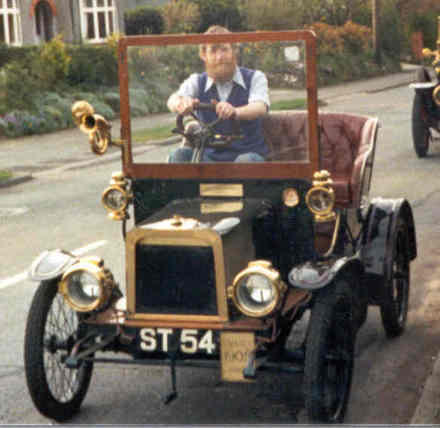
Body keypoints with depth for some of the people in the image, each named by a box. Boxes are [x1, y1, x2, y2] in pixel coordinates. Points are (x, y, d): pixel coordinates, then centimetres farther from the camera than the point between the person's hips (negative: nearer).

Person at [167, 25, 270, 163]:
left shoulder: (255, 78, 1)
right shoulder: (197, 82, 7)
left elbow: (260, 107, -21)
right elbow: (173, 100, -16)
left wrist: (235, 112, -46)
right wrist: (180, 103, -44)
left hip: (249, 153, -1)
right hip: (210, 156, 2)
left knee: (246, 160, -36)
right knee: (179, 155, -26)